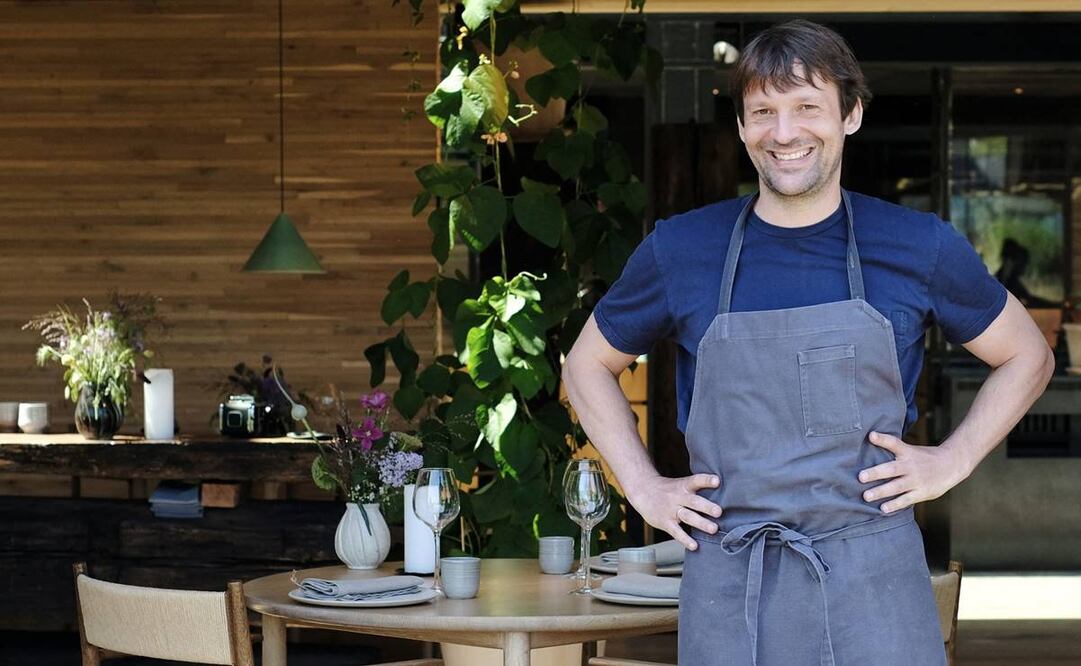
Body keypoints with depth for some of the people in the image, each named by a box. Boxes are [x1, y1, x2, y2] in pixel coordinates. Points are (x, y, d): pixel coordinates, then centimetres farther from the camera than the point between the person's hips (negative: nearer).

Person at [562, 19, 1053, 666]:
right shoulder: (680, 248, 2)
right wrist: (643, 486, 6)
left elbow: (1028, 356, 15)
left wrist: (953, 461, 2)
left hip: (873, 580, 0)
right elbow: (588, 364, 17)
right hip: (727, 582, 1)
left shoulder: (920, 246, 2)